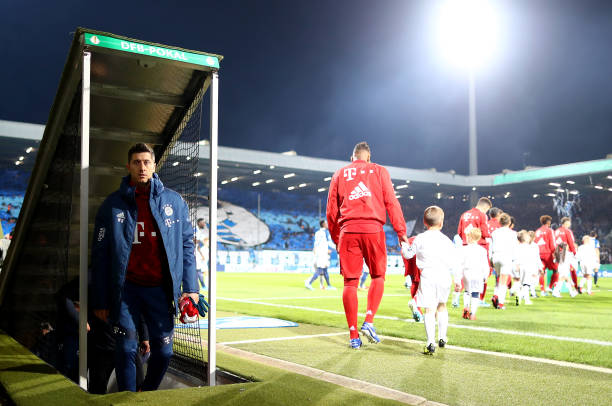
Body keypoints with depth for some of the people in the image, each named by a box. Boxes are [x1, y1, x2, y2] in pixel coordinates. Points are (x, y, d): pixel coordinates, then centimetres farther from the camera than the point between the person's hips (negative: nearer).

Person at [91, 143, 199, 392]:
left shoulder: (174, 202, 5)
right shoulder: (113, 205, 2)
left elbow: (186, 245, 7)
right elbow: (100, 254, 3)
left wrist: (190, 287, 0)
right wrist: (100, 299, 0)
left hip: (161, 290, 1)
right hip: (126, 289, -1)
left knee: (163, 351, 6)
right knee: (127, 349, -1)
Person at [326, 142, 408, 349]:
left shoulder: (339, 174, 16)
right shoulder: (378, 171, 11)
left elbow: (332, 209, 15)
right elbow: (391, 202, 3)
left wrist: (336, 238, 22)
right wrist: (401, 231, 5)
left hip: (348, 231, 2)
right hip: (373, 229, -1)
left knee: (350, 282, 3)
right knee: (378, 277, 13)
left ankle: (353, 335, 4)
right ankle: (369, 322, -3)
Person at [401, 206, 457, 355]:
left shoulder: (420, 239, 2)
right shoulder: (447, 241, 7)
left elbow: (408, 254, 12)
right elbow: (453, 264, 8)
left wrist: (404, 245, 30)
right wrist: (457, 279, 20)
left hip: (427, 277, -2)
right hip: (444, 277, 2)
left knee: (429, 309, -6)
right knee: (442, 306, 23)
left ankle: (430, 343, -16)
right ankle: (442, 338, 27)